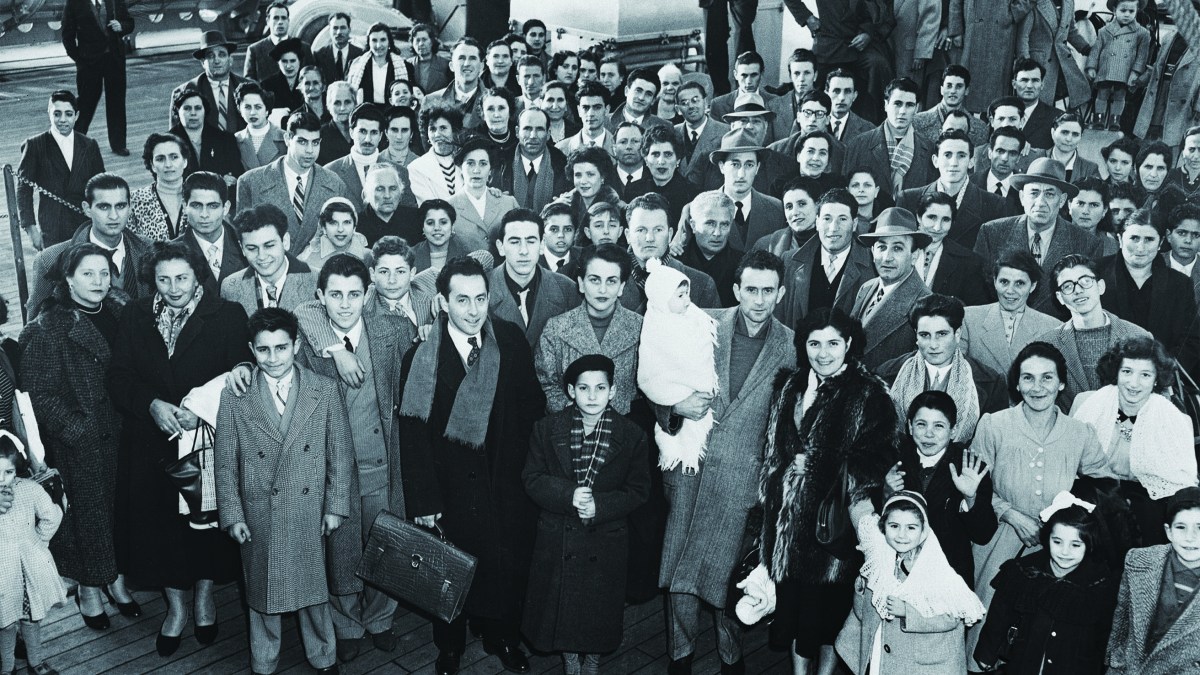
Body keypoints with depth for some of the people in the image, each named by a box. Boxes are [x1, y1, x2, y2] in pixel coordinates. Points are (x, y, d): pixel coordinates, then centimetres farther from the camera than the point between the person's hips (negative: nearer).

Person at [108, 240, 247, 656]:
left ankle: (204, 597, 32)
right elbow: (119, 377, 1)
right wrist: (152, 405, -17)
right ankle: (176, 607, 27)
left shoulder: (227, 316, -4)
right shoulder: (134, 316, 5)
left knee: (207, 523, 8)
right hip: (151, 446, 2)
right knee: (160, 524, 8)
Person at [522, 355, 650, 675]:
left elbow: (638, 490, -5)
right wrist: (568, 495, -22)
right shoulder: (547, 429, -5)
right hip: (557, 540, 1)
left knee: (599, 605, 14)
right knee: (561, 604, 12)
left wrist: (599, 506, -20)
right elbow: (532, 479, -5)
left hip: (605, 543, 0)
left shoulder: (631, 436, -7)